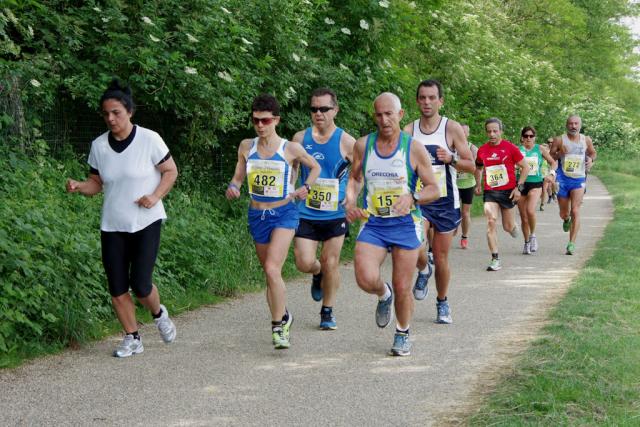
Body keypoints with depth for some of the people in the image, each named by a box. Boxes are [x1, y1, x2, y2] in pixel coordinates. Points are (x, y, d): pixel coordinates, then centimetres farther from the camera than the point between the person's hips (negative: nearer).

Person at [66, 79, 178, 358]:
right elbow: (96, 183, 9)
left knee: (140, 284, -10)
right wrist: (79, 187, -13)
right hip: (112, 226, 4)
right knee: (117, 288, 2)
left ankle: (159, 314, 23)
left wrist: (155, 196, -15)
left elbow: (171, 171, 1)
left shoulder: (149, 139, -9)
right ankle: (132, 339, 18)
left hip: (146, 222, -4)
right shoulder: (99, 145, 2)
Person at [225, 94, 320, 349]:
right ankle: (283, 316, 35)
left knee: (272, 268, -21)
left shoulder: (291, 149, -6)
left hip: (284, 213, -4)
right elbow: (238, 177, 11)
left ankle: (278, 326, -13)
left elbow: (315, 167, 10)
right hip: (257, 214, 4)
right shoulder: (246, 147, 2)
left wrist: (305, 188, -6)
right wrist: (233, 188, -11)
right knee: (270, 273, 14)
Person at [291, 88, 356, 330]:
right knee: (304, 263, -6)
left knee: (330, 263, 3)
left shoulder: (345, 142, -6)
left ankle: (328, 312, 20)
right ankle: (318, 274, 31)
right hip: (306, 213, 2)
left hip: (335, 213, -1)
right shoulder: (300, 138, 1)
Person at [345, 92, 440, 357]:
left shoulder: (414, 149, -5)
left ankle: (403, 334, 30)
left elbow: (434, 189, -2)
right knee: (366, 279, -19)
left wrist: (412, 198, -21)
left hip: (405, 225, -1)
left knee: (402, 288, 4)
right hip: (372, 224, 1)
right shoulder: (362, 146, 3)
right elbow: (355, 178, 17)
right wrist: (350, 200, -3)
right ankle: (383, 295, 18)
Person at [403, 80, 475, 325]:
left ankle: (442, 303, 28)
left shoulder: (452, 129, -3)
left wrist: (451, 159, -20)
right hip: (418, 200, 1)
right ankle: (423, 270, 12)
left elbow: (471, 166, -3)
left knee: (441, 257, 6)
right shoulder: (408, 132, 1)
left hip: (445, 202, 0)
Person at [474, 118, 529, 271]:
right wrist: (478, 184, 14)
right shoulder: (482, 150, 2)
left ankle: (513, 226, 47)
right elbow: (478, 168, 22)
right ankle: (495, 260, -13)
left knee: (508, 227, 6)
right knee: (491, 222, -15)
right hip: (490, 192, 2)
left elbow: (525, 167, -2)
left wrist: (519, 187, -9)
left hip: (508, 191, -2)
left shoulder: (510, 148, -7)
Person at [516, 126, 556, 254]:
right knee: (523, 217, 6)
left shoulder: (540, 149, 4)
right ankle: (527, 243, 23)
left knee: (530, 211, -23)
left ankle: (532, 236, 1)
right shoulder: (518, 150, 2)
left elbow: (553, 162, 12)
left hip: (536, 184, -1)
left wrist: (551, 173, -5)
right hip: (521, 184, 1)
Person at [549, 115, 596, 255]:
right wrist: (560, 153, -19)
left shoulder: (586, 140, 3)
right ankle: (566, 220, 48)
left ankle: (572, 243, -11)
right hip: (563, 179, 0)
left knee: (575, 211, -13)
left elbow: (593, 153, 20)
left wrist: (591, 159, -3)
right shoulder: (559, 140, -3)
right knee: (563, 214, 9)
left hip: (579, 180, 0)